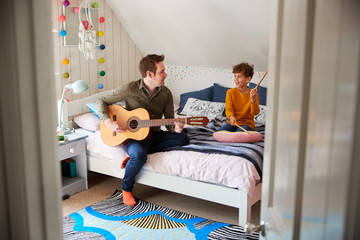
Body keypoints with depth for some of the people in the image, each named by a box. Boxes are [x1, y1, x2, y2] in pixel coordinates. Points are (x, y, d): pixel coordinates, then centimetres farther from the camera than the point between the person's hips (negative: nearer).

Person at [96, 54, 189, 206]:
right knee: (139, 154, -37)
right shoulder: (130, 89, -11)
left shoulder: (166, 93, 0)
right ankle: (126, 190, -7)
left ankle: (134, 155, -16)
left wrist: (176, 128, -21)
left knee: (183, 139, -19)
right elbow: (101, 102, -4)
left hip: (154, 134, 5)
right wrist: (109, 122, -19)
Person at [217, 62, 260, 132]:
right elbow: (228, 109, -8)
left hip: (247, 123, -2)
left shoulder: (253, 94, -3)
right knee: (219, 131, -26)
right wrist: (231, 117, -32)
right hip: (232, 122, 2)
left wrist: (253, 100, -32)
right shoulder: (230, 92, 2)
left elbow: (255, 113, -13)